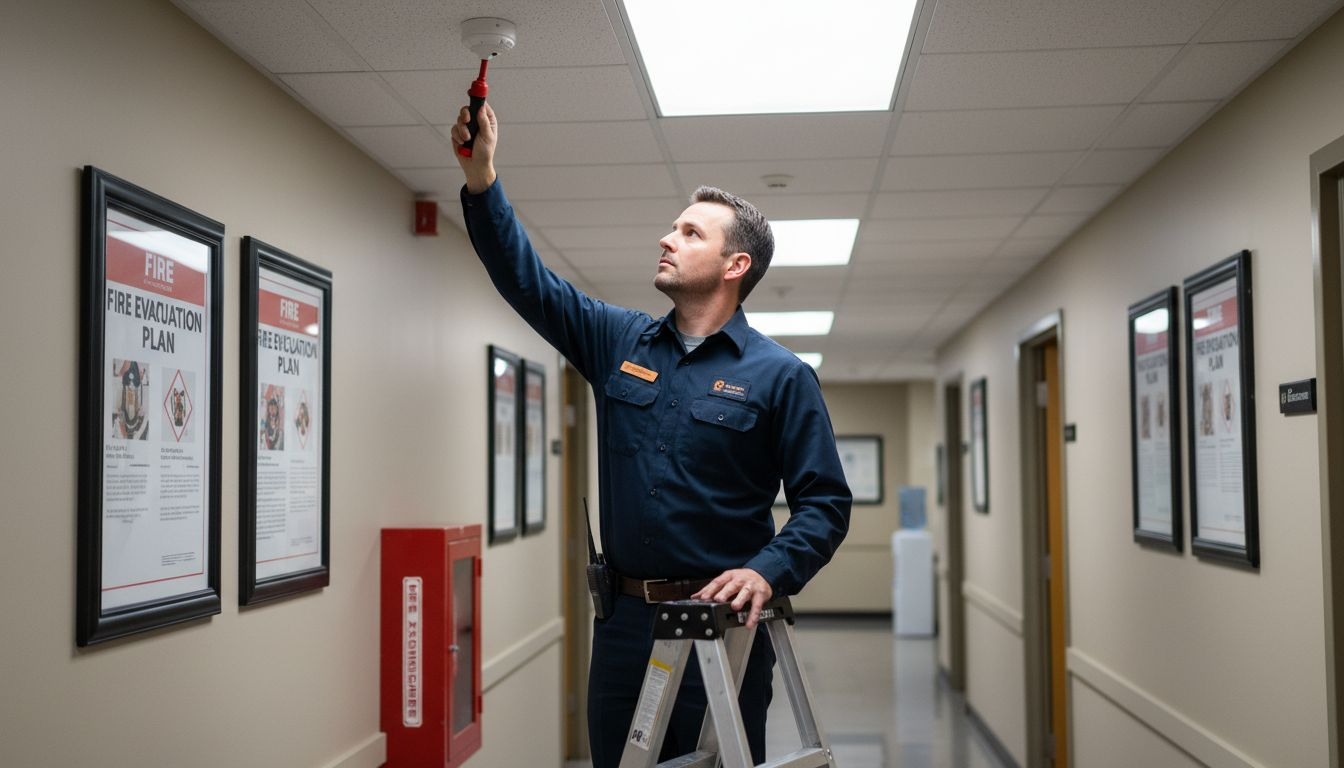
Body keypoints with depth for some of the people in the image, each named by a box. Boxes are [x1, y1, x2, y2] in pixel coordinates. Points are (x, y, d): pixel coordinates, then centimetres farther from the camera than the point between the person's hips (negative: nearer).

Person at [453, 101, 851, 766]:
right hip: (624, 620, 4)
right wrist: (481, 177, -2)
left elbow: (824, 502, -5)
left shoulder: (780, 375, -3)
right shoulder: (620, 342, 9)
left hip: (720, 621, -4)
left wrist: (769, 572, -21)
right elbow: (526, 279, 6)